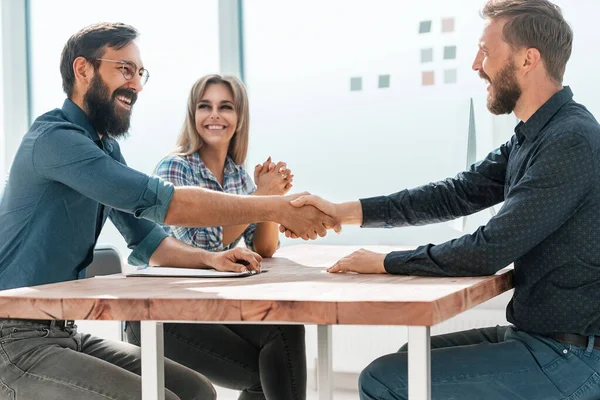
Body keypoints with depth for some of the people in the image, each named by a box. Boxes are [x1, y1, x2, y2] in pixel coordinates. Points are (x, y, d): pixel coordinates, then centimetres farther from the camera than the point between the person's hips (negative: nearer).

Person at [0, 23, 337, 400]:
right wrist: (278, 208, -22)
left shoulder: (106, 147, 12)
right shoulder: (55, 137, -19)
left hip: (67, 332, 9)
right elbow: (163, 202, -25)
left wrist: (211, 259, -5)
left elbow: (148, 240, 15)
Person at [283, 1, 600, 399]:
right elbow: (458, 193, 10)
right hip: (540, 334, 9)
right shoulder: (532, 138, 10)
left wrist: (386, 262, -10)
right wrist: (343, 211, 3)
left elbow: (488, 251, -23)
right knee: (412, 356, 21)